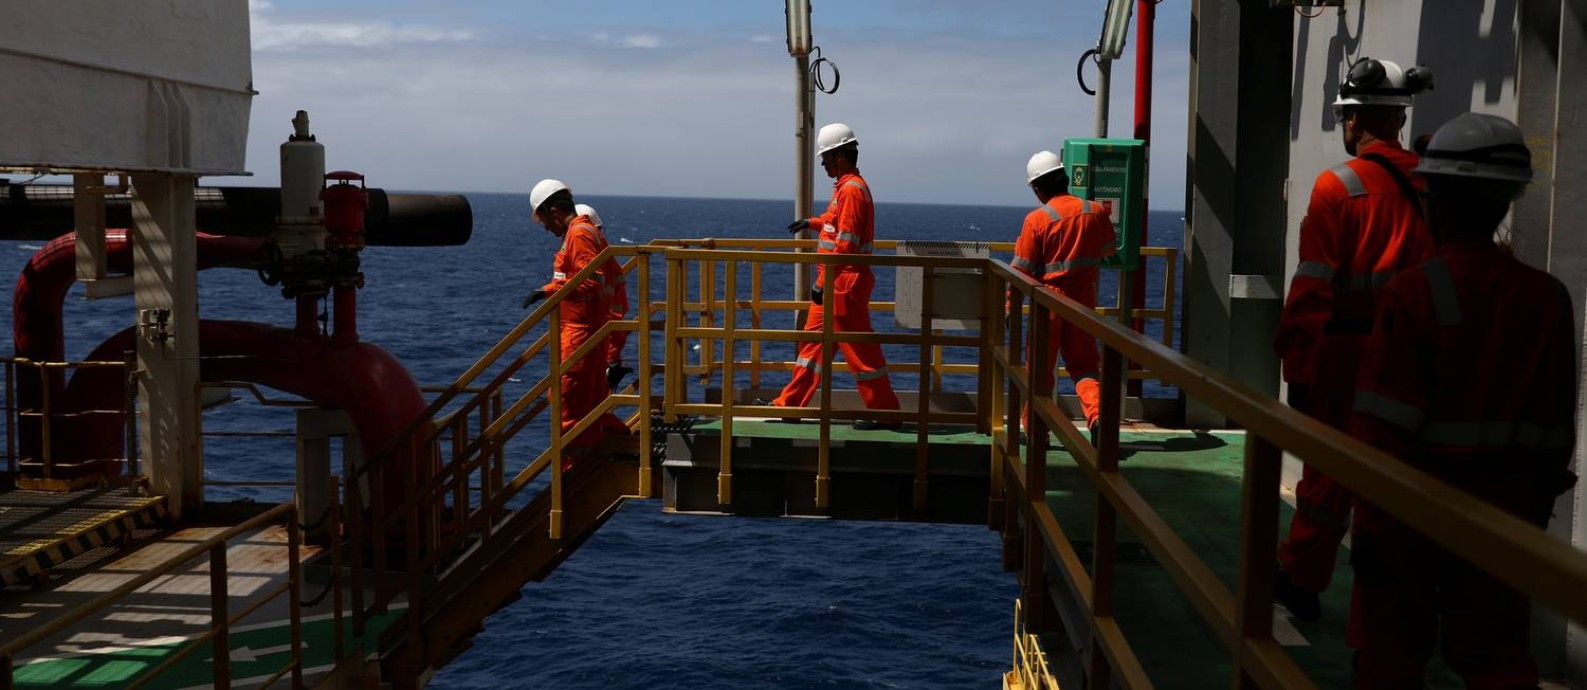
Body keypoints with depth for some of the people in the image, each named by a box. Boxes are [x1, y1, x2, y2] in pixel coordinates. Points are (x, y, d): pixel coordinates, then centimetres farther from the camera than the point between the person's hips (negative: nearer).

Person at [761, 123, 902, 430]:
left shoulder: (852, 189, -17)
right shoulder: (845, 187, 14)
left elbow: (845, 244, -22)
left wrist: (823, 282, -21)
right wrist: (813, 223, 42)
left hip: (845, 285, -10)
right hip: (836, 284, 10)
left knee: (860, 350, -4)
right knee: (813, 340, 13)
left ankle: (886, 414, 4)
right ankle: (789, 403, 19)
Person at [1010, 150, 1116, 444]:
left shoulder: (1036, 219, -11)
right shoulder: (1096, 212, 0)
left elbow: (1021, 270, -8)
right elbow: (1108, 252, 15)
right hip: (1084, 299, 3)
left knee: (1041, 367, 9)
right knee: (1083, 363, 12)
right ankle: (1097, 414, -10)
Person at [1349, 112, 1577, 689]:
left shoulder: (1413, 291, -15)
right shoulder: (1548, 297, -1)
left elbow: (1383, 424, -16)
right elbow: (1556, 426, 4)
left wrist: (1371, 519, -9)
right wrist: (1535, 508, 15)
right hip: (1504, 511, 4)